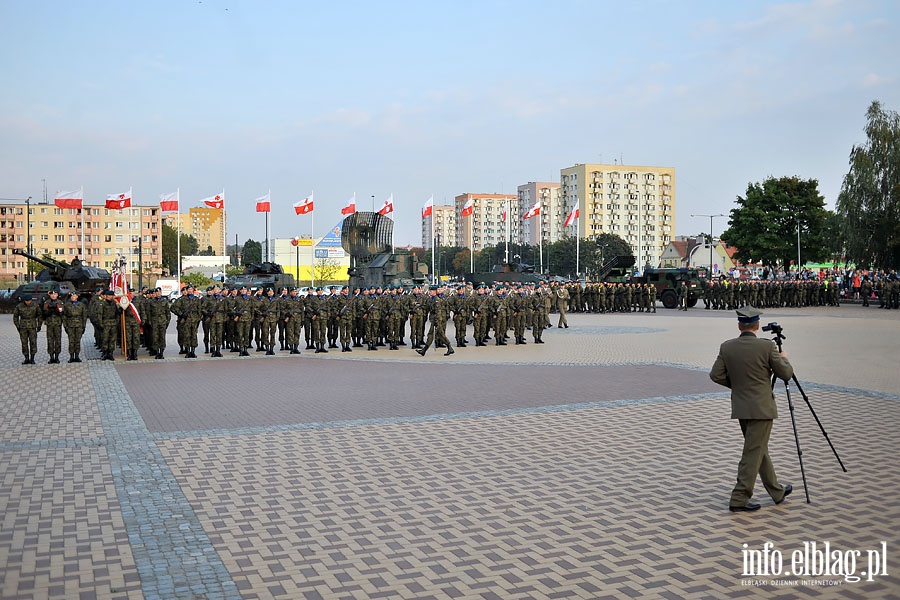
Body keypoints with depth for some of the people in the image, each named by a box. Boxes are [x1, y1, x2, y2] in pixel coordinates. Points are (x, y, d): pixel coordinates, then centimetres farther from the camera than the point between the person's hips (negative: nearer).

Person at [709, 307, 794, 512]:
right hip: (761, 407, -5)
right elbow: (786, 373, -6)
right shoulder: (767, 346, -13)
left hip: (740, 407, 5)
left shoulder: (726, 347, -1)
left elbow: (716, 375, -1)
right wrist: (783, 358, 14)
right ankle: (739, 499, -1)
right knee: (753, 453, -1)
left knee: (759, 449, 18)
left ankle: (777, 491, 32)